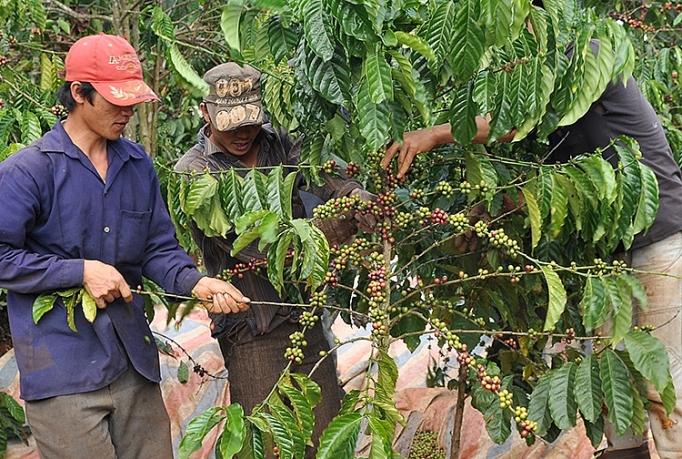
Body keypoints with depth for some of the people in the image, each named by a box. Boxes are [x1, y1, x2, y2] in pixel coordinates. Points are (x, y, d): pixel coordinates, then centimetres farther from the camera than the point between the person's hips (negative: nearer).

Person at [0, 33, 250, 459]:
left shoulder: (139, 164, 11)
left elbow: (159, 248, 12)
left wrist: (197, 283, -8)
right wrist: (81, 271, -14)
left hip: (135, 367, 6)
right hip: (63, 376, -6)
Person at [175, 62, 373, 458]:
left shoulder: (278, 144, 8)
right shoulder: (195, 171, -8)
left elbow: (321, 175, -8)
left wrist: (355, 194, -32)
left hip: (305, 316, 5)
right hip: (250, 332, -5)